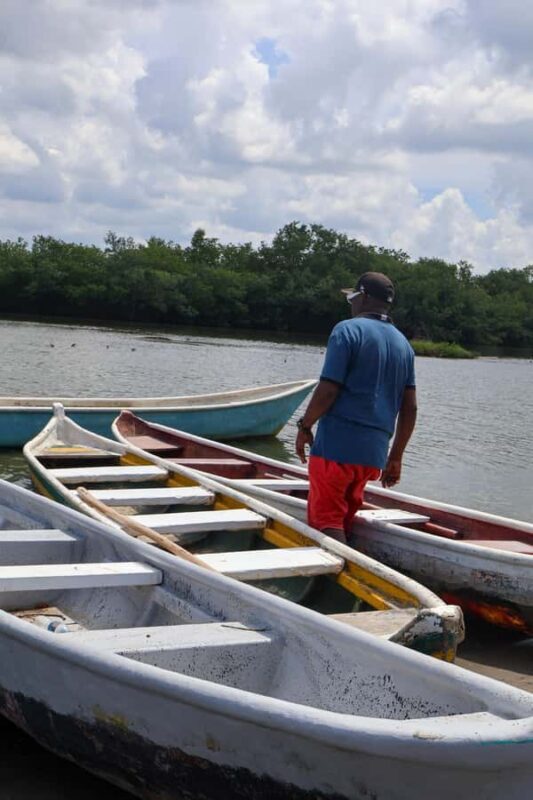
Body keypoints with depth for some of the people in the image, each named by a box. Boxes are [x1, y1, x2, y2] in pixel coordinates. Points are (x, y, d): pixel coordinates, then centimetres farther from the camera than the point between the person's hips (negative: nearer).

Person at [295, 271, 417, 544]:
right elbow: (409, 408, 13)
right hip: (375, 452, 7)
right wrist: (396, 458, 18)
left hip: (337, 445, -7)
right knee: (345, 520, 16)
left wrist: (305, 426, 0)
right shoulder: (403, 344, 15)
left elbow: (328, 390, -14)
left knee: (325, 521, -2)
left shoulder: (348, 330, -6)